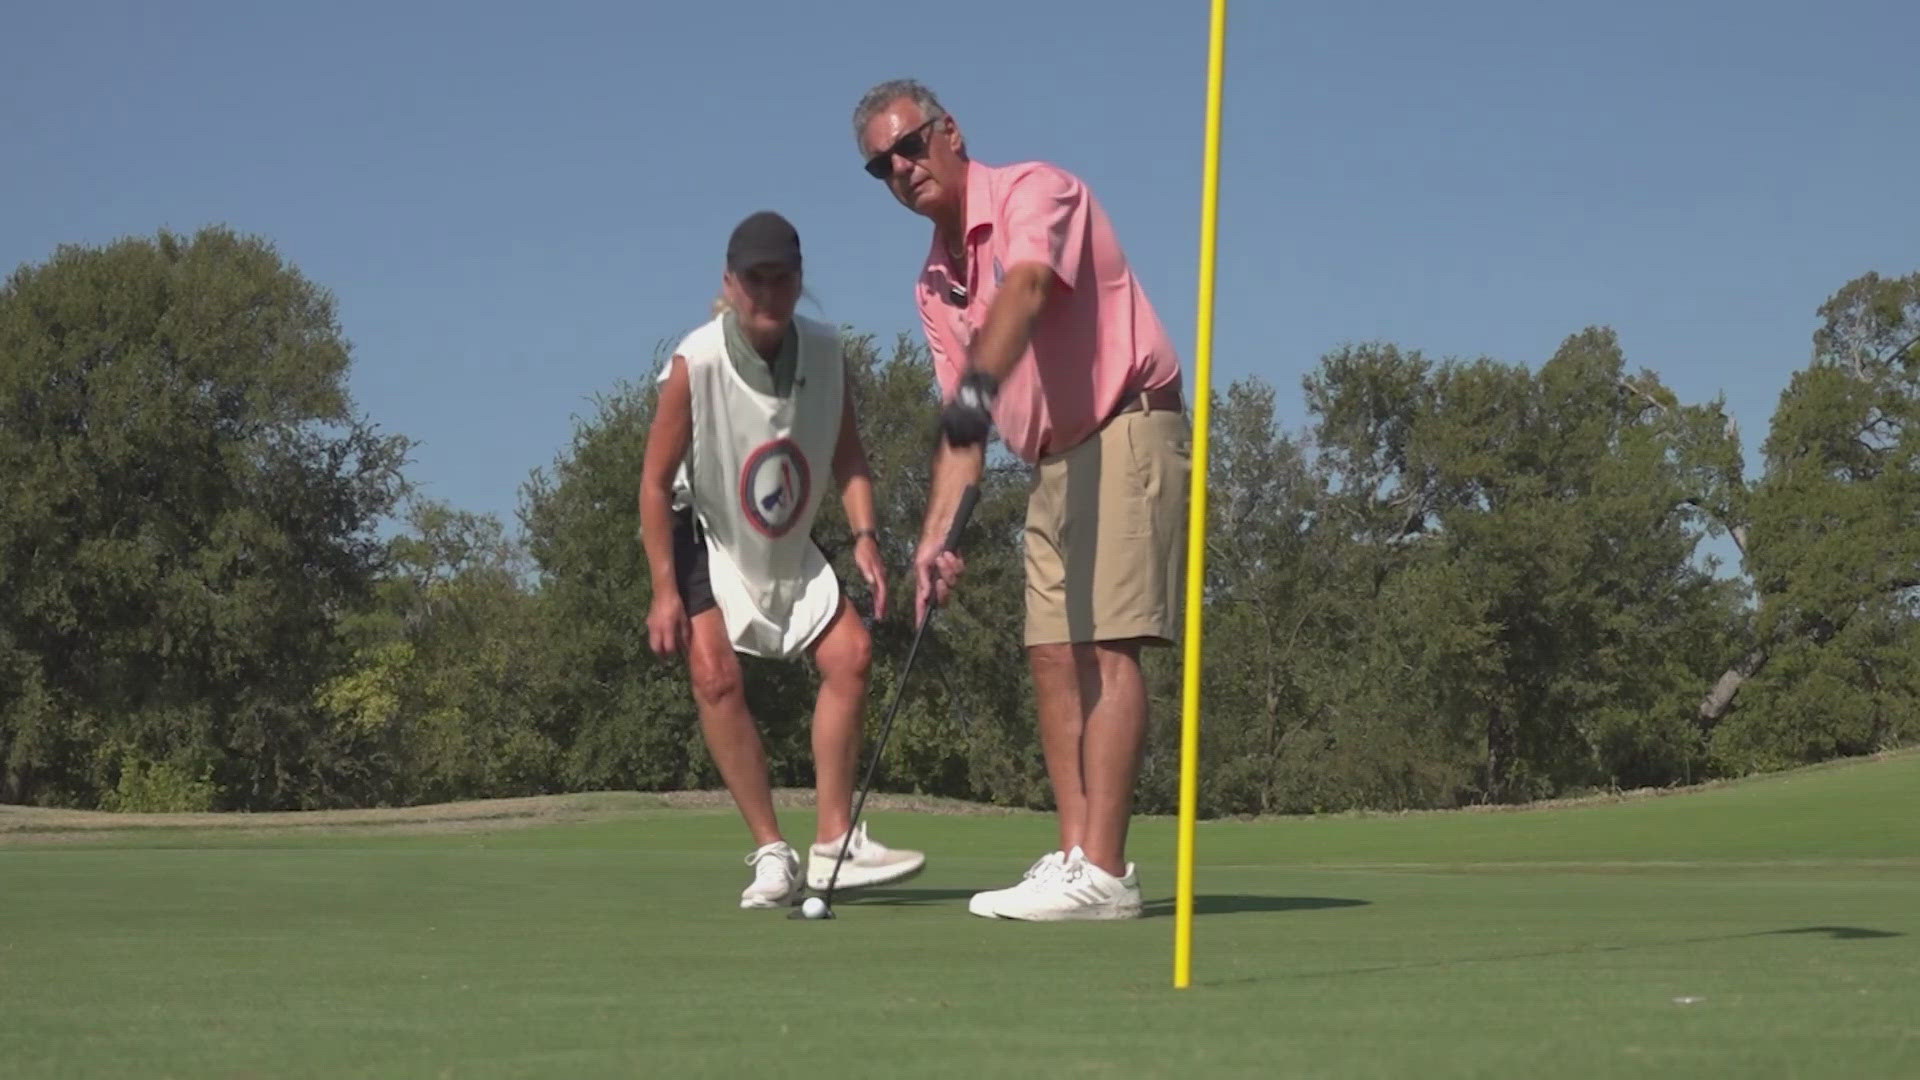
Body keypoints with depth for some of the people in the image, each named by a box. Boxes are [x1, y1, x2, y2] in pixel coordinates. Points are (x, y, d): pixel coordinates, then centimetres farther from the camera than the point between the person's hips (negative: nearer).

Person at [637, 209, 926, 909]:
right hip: (706, 541, -5)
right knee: (715, 674, -21)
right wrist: (665, 589, -20)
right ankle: (772, 856, -16)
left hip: (789, 549, 5)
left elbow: (847, 456, 2)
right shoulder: (696, 364, -26)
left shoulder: (825, 353, -12)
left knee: (850, 654, -6)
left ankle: (832, 846, 0)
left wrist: (864, 536, -12)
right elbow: (656, 482, -19)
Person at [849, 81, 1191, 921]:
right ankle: (1075, 854, 6)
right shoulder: (933, 283, 15)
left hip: (1127, 432, -9)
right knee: (1053, 655, 5)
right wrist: (935, 535, 4)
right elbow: (961, 428, 16)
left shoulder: (1033, 190, -9)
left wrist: (981, 383, -50)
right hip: (1054, 464, 9)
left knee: (1106, 643, -16)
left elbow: (1028, 288, -32)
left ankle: (1101, 872, -21)